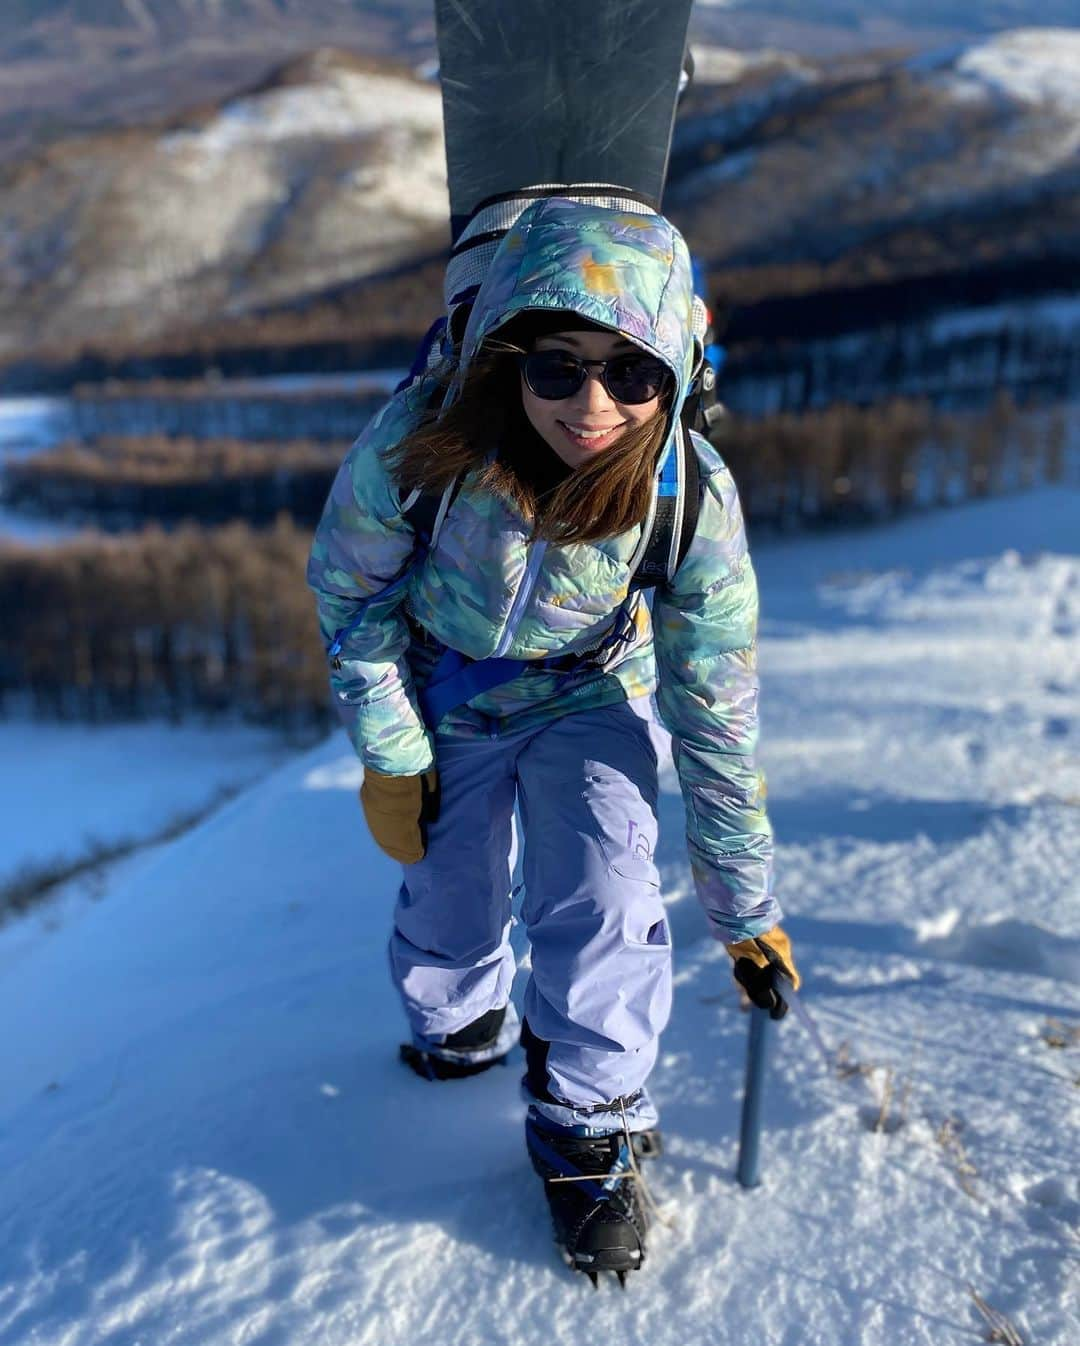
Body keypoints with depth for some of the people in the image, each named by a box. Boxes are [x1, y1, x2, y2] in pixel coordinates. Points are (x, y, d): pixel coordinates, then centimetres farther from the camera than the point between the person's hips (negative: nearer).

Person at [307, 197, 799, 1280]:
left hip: (593, 693, 0)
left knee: (606, 896, -14)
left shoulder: (696, 499, -32)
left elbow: (717, 715, -21)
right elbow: (348, 589, -14)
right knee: (449, 897, 10)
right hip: (443, 691, 1)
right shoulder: (415, 445, -35)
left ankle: (591, 1127, 12)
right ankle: (456, 1025, 47)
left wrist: (745, 910, -14)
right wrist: (388, 754, -9)